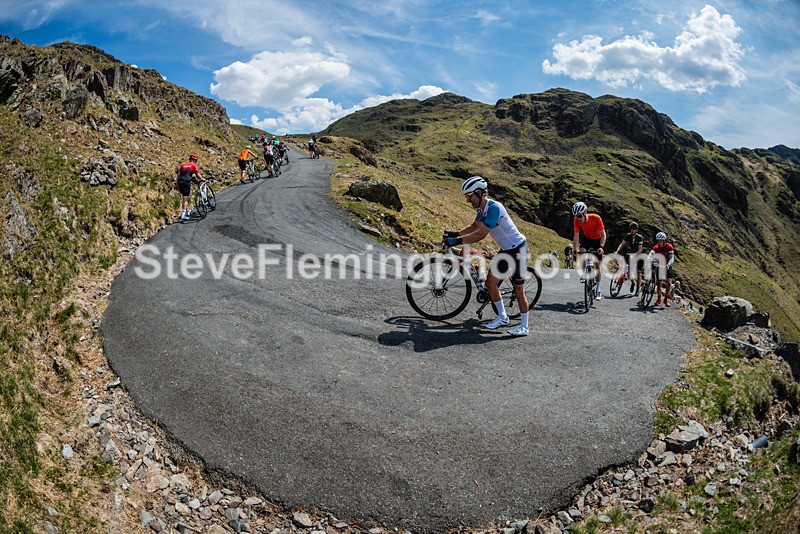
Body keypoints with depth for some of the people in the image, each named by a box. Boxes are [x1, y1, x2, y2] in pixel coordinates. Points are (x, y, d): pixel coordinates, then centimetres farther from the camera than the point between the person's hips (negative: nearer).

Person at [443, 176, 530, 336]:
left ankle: (524, 326, 8)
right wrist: (455, 233, 5)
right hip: (505, 250, 9)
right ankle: (502, 317, 21)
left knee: (518, 289, -3)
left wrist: (457, 241, -28)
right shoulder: (482, 208, 2)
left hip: (517, 249, -9)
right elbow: (474, 226, 19)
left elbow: (481, 234, -30)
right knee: (490, 282, 6)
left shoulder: (494, 207, -27)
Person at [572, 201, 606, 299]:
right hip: (586, 238, 2)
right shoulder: (576, 220, -24)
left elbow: (603, 234, -28)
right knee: (581, 253, -29)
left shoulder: (596, 218, -32)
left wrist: (601, 247, -42)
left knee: (597, 264, -4)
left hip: (597, 240, -2)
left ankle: (598, 290, 5)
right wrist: (574, 250, -28)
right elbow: (576, 236, -19)